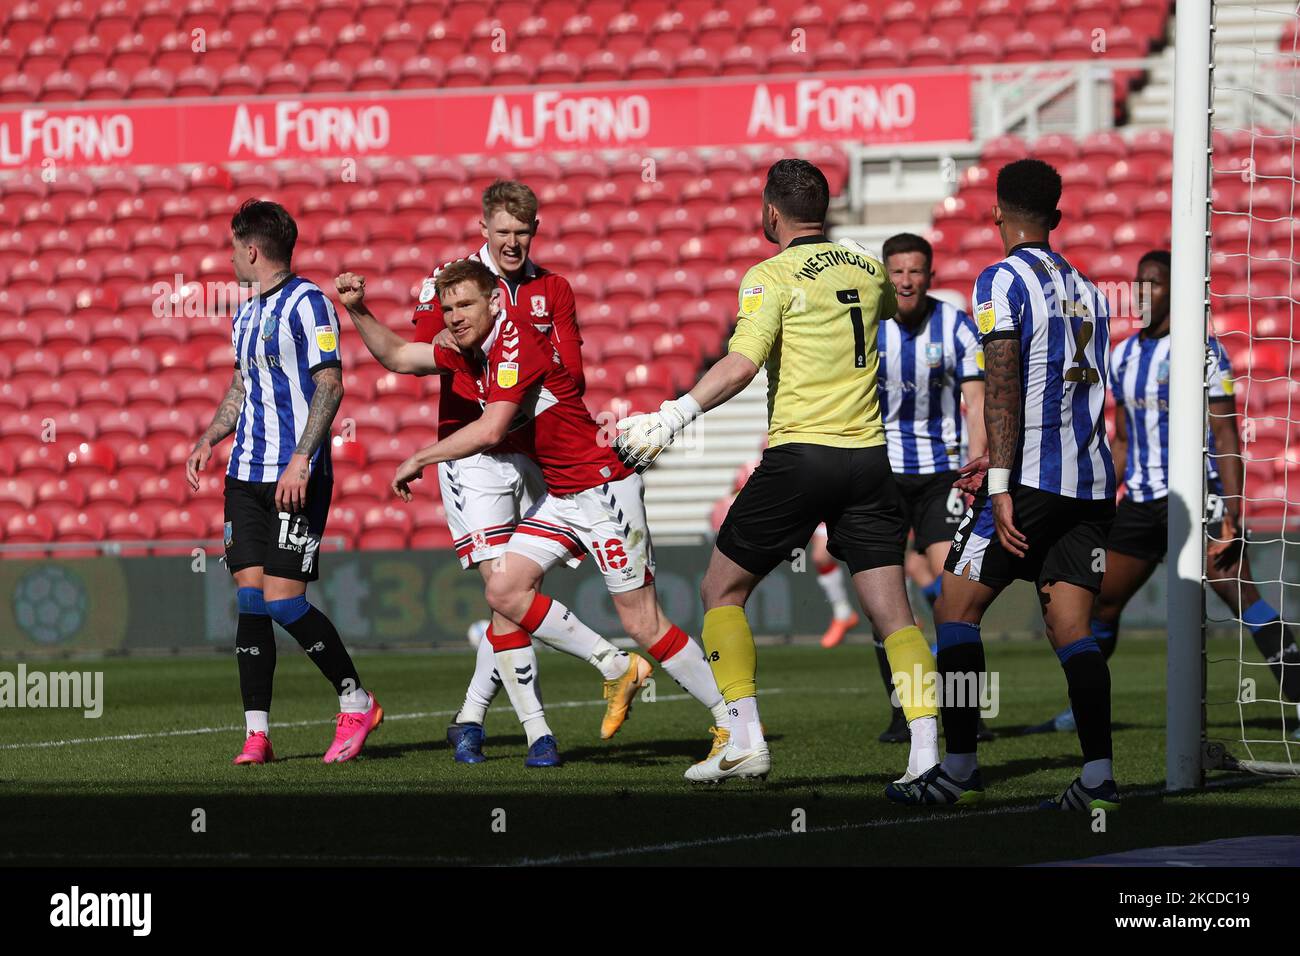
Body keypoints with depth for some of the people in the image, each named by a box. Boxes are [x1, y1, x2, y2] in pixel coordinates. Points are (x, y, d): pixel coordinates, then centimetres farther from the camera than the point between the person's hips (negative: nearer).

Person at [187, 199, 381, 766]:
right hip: (246, 474, 8)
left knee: (283, 600, -11)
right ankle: (257, 734, 2)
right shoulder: (248, 313, 17)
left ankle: (356, 702, 6)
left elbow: (330, 386, -14)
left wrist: (301, 460, -22)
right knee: (250, 595, 0)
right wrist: (209, 439, 14)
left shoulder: (308, 304, -9)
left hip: (296, 477, -8)